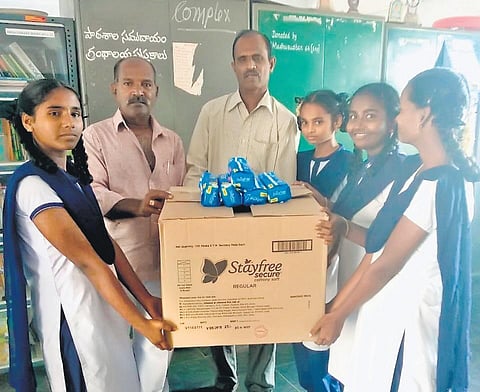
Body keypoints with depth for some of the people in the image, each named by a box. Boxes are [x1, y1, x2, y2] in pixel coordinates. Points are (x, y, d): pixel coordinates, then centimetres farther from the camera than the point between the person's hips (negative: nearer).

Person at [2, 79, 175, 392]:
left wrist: (146, 300, 0)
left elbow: (107, 244, 4)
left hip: (106, 300, 8)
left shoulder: (74, 174, 7)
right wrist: (140, 323, -19)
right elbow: (87, 260, -22)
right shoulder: (32, 184, -19)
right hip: (74, 313, -8)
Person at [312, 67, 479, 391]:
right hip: (388, 311, 8)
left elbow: (386, 264, -18)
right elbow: (378, 245, 4)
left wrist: (338, 315, -7)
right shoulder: (418, 174, 5)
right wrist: (336, 305, 5)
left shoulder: (439, 185, -23)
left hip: (406, 320, -7)